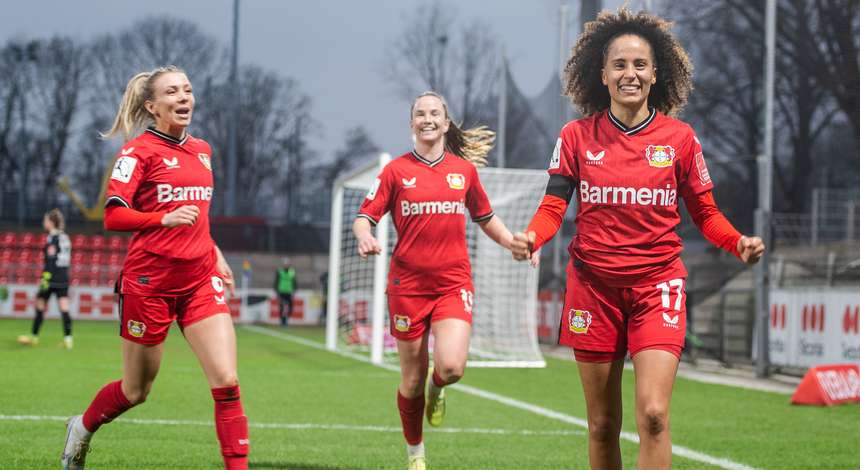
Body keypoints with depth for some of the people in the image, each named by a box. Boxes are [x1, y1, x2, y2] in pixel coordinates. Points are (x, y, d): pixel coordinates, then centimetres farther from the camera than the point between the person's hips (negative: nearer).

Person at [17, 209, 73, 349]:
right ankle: (68, 338, -9)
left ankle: (34, 336, 16)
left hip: (51, 278, -6)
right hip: (64, 279, 6)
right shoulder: (64, 237, 12)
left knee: (40, 305, 8)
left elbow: (50, 260, -17)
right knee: (64, 308, 0)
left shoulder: (51, 238, -10)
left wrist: (45, 278, -19)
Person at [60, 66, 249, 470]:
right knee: (136, 391, 10)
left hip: (200, 278, 5)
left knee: (226, 380, -11)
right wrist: (166, 218, -31)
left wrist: (215, 254, 20)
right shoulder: (139, 151, -7)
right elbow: (113, 215, -17)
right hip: (150, 280, -5)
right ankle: (81, 429, 39)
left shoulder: (202, 150, 13)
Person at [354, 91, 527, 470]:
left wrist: (515, 244, 6)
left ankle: (437, 389, 17)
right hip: (408, 285, -1)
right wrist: (364, 237, -22)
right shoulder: (396, 170, 3)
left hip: (453, 282, 1)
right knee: (412, 380, 4)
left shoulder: (464, 169, 9)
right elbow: (364, 217, 1)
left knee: (451, 367, -21)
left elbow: (485, 218, 21)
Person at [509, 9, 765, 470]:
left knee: (653, 414, -16)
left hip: (657, 285, -1)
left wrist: (738, 243, -13)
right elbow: (553, 205, -1)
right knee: (602, 424, 7)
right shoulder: (577, 136, 1)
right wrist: (530, 237, -22)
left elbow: (704, 211, 6)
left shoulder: (679, 137, 1)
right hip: (594, 286, 1)